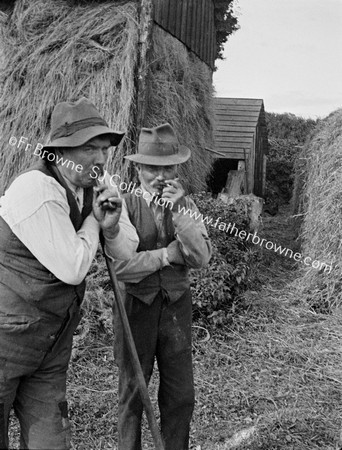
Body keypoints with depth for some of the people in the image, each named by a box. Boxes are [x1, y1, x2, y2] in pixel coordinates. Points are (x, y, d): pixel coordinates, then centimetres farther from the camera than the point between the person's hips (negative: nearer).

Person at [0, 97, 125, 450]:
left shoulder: (86, 190, 4)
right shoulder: (37, 190, -22)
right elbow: (72, 269, -24)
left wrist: (110, 226, -9)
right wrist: (92, 219, -9)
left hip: (50, 348, 7)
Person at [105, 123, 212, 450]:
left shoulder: (185, 205, 3)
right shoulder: (124, 205, -9)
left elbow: (201, 258, -11)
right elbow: (121, 266, -20)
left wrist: (179, 211, -21)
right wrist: (168, 254, -14)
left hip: (177, 306, 3)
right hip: (136, 307, -3)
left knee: (181, 396, 11)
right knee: (132, 394, 13)